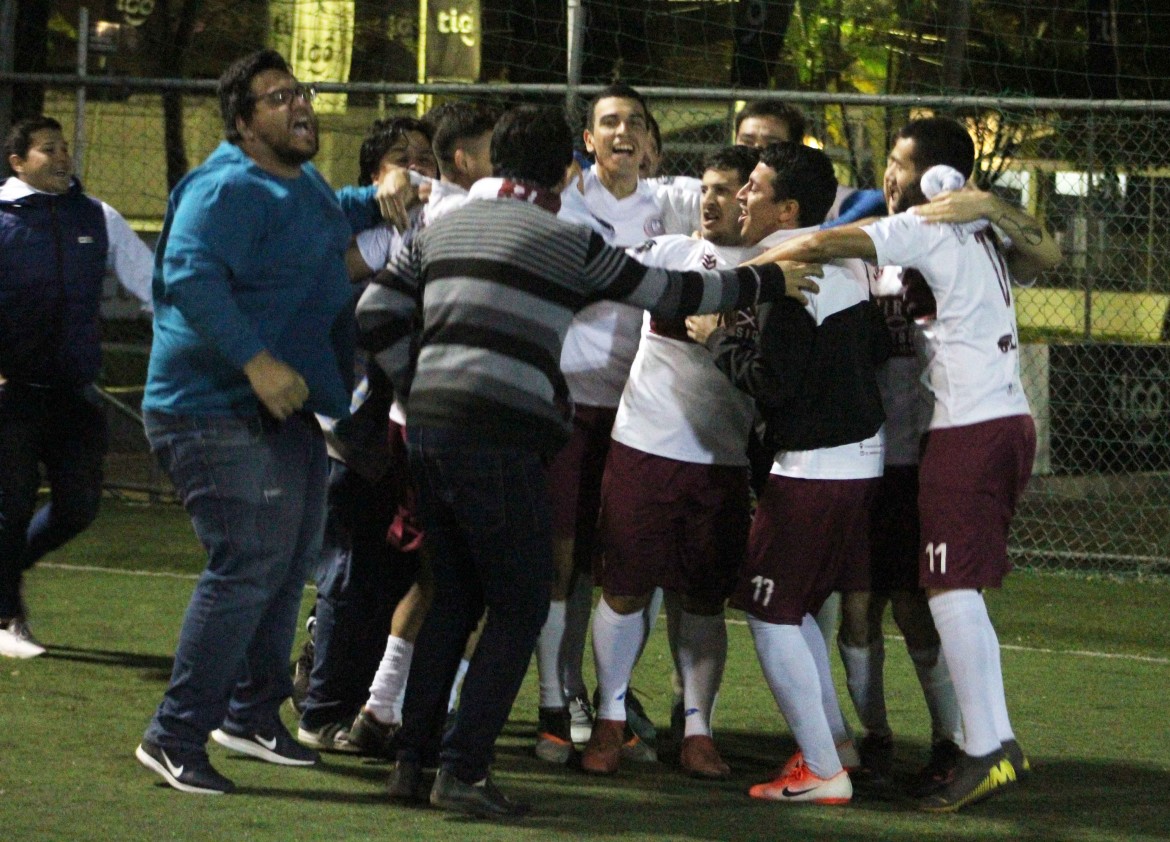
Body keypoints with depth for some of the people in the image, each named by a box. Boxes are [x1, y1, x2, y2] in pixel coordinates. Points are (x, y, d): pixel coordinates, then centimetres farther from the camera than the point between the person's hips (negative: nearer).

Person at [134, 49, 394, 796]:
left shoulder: (304, 184, 15)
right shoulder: (226, 191, -16)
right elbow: (191, 275, -31)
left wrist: (377, 200, 24)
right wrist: (256, 361, -36)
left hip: (288, 407, 10)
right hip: (218, 415, -10)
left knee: (290, 562, 17)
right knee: (248, 565, -16)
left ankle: (252, 713, 32)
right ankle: (176, 736, -11)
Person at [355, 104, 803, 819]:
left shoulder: (444, 230, 15)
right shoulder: (568, 243, -2)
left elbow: (377, 314, 12)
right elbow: (668, 293, 6)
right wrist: (764, 281, 17)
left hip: (428, 429, 7)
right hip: (499, 439, -7)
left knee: (455, 598, 19)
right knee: (521, 607, 2)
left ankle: (413, 759, 17)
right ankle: (463, 770, -6)